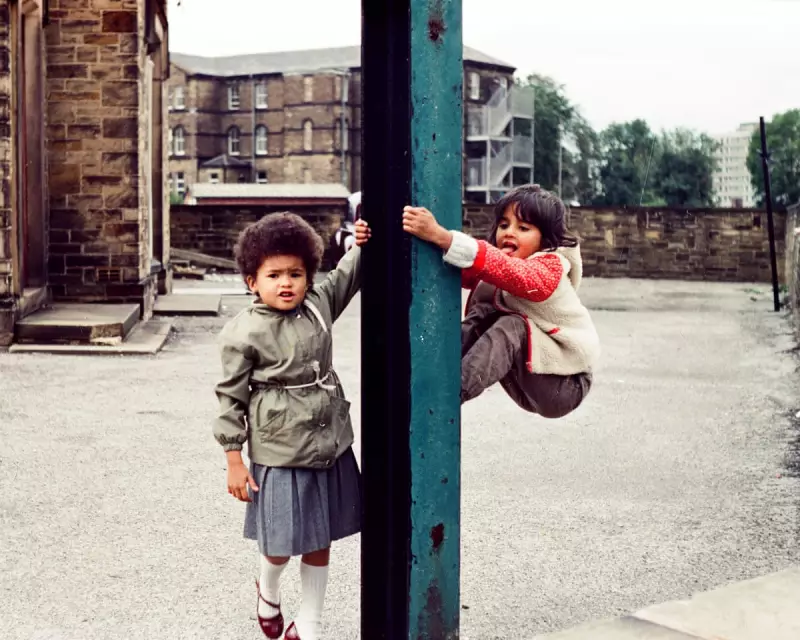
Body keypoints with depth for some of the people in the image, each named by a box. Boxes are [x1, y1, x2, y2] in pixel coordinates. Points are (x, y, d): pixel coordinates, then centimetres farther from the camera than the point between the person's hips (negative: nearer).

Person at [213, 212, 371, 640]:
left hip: (331, 446, 5)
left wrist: (363, 244, -2)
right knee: (283, 544, 5)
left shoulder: (319, 304, 0)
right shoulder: (243, 334, -13)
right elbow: (231, 398, -8)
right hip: (280, 455, -5)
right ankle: (268, 590, 40)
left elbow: (348, 274, 19)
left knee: (320, 542, 14)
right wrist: (234, 461, -8)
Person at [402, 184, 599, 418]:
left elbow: (510, 273, -43)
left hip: (565, 387, -7)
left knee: (511, 326, -31)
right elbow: (462, 271, -19)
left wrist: (443, 237, -54)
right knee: (482, 312, -15)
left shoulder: (549, 270, -21)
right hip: (530, 379, 7)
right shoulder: (499, 257, 0)